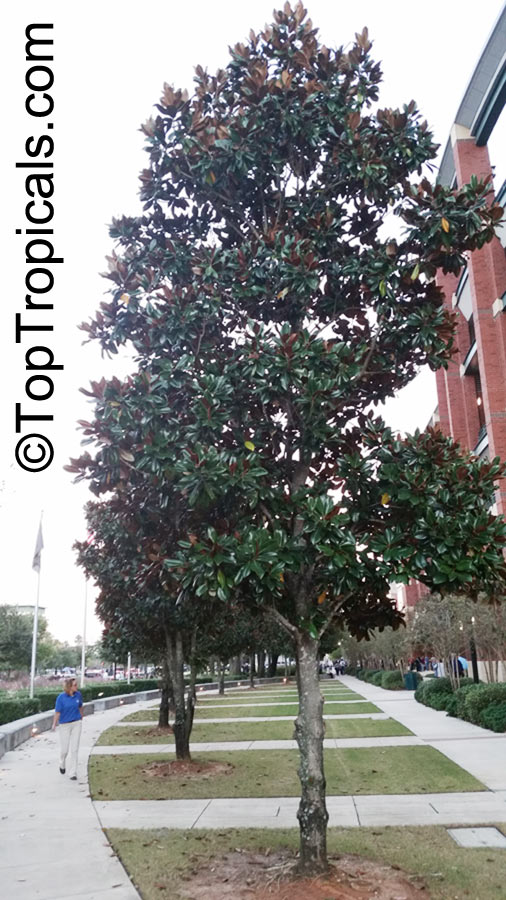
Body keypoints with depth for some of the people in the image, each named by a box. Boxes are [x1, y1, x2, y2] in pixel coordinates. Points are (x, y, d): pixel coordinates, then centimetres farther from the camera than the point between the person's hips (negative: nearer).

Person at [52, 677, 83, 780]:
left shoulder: (78, 694, -3)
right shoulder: (61, 697, -14)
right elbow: (57, 712, -12)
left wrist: (81, 718, 23)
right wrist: (54, 724, -19)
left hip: (76, 723, 2)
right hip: (64, 725, -2)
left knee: (74, 749, -2)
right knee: (64, 749, 7)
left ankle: (73, 773, 5)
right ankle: (62, 764, 41)